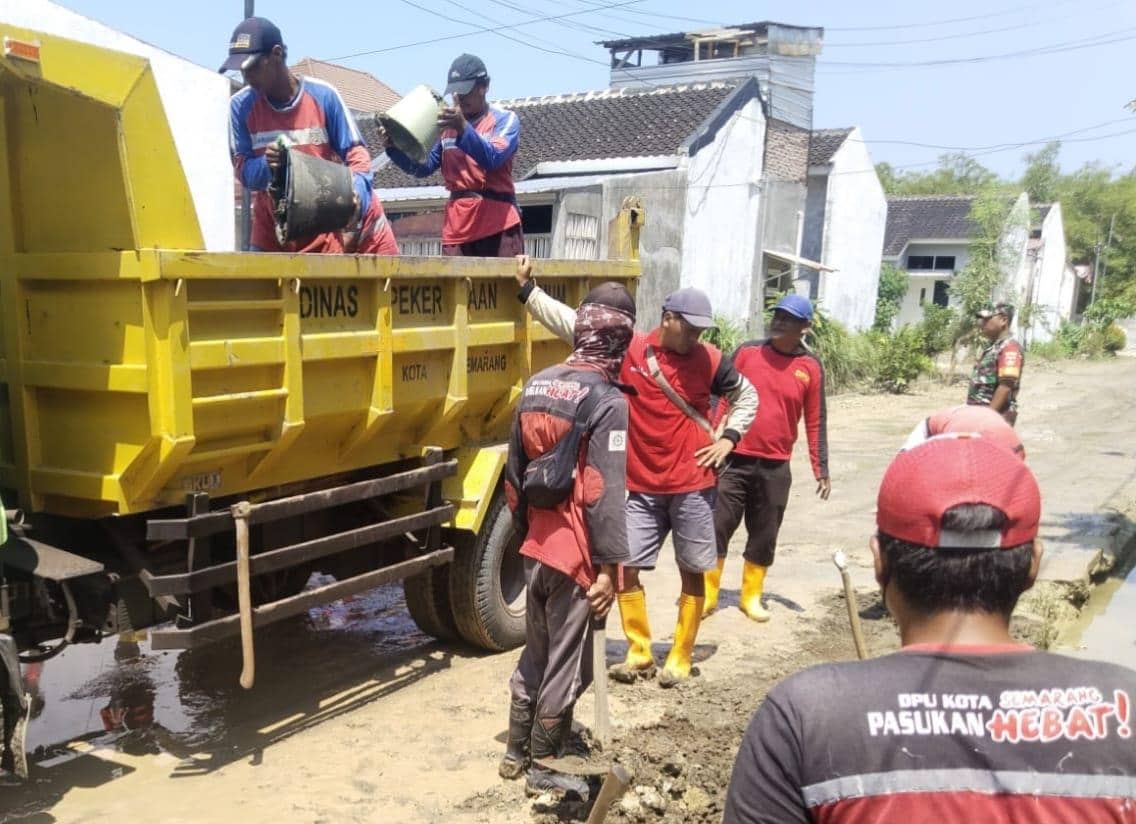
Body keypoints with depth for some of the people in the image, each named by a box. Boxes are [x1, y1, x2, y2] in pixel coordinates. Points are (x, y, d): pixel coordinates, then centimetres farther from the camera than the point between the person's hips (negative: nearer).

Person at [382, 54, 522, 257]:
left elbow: (492, 159, -16)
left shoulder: (505, 119, 2)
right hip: (457, 223, 4)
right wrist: (393, 147, -6)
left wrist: (463, 128, -30)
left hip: (498, 221, -4)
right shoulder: (446, 122, 15)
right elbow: (422, 167, 11)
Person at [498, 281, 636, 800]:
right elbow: (606, 496, -20)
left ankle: (516, 751, 35)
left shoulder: (537, 386, 5)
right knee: (565, 665, 8)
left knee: (535, 653, 22)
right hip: (576, 554, -7)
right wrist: (609, 566, -14)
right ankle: (543, 768, 22)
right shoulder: (609, 402, -17)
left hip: (536, 546, 7)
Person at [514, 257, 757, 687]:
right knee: (624, 567, 2)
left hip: (693, 488, -1)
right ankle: (639, 653, 20)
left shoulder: (710, 361, -1)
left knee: (692, 572, 6)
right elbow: (569, 322, -2)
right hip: (643, 487, 1)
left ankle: (680, 659, 21)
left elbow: (746, 396, 15)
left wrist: (729, 436, 2)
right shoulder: (628, 350, -4)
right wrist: (527, 288, -3)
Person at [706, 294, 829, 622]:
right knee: (717, 528, 2)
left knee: (764, 536, 10)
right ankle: (707, 596, 15)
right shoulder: (747, 351, -2)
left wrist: (821, 469, 4)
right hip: (734, 459, -1)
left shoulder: (811, 367, 1)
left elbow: (815, 422, 5)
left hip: (776, 467, 1)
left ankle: (752, 596, 27)